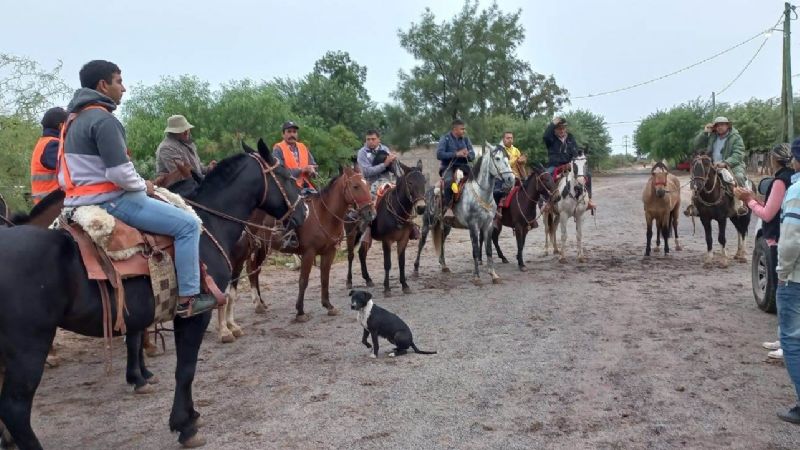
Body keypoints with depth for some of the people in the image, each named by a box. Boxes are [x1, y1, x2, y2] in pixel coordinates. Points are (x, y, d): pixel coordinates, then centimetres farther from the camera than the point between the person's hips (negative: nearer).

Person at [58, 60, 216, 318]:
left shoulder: (75, 118, 16)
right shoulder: (103, 119, -16)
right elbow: (119, 172, -24)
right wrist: (143, 186, -4)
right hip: (109, 201, -11)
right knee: (188, 224, -11)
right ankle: (187, 298, -10)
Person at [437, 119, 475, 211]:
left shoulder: (466, 139, 13)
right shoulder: (445, 139, 0)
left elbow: (472, 155, 12)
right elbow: (439, 154, -13)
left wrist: (467, 155, -14)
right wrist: (456, 154, -20)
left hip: (463, 166, 4)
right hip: (448, 167, -4)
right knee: (449, 181, -34)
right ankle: (446, 205, -23)